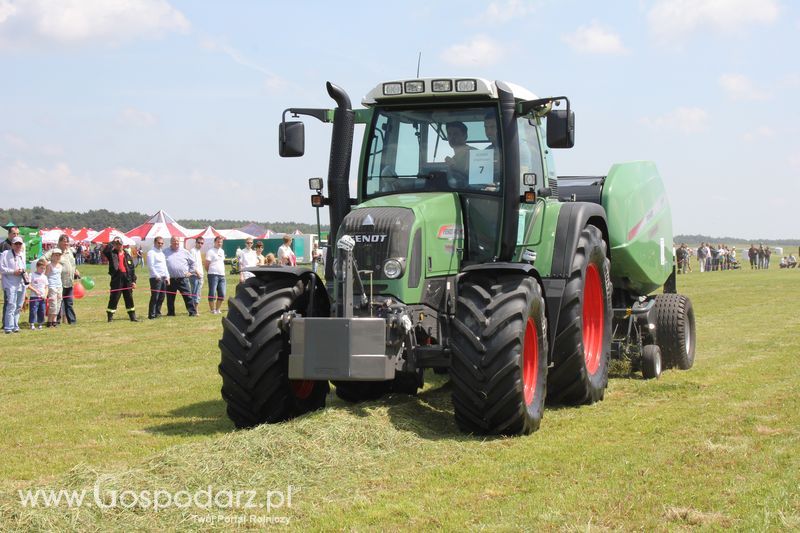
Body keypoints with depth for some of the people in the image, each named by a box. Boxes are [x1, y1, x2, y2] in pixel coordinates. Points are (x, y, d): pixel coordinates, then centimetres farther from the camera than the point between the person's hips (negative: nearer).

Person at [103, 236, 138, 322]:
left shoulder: (127, 255, 11)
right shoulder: (112, 253, 3)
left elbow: (132, 269, 10)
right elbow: (105, 251, -21)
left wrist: (133, 281, 4)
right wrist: (113, 242, -15)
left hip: (127, 279, 3)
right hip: (117, 278, -3)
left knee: (129, 298, 9)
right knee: (114, 298, -2)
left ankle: (132, 316, 16)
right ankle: (110, 316, 5)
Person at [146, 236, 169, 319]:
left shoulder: (162, 253, 21)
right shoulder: (151, 253, -4)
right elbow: (150, 266, -12)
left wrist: (167, 277, 14)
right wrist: (157, 275, -20)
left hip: (163, 278, 8)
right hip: (155, 278, -8)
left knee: (161, 297, 8)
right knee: (154, 297, -9)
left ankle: (157, 313, 17)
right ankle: (151, 315, -6)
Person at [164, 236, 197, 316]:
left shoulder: (184, 252, 7)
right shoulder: (166, 253, 6)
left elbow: (192, 262, 17)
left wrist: (190, 272, 10)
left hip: (183, 279, -1)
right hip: (171, 279, 1)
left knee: (187, 296, -5)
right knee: (170, 297, 8)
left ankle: (192, 312, -2)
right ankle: (170, 313, 20)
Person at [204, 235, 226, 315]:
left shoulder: (222, 251, 18)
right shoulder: (210, 252, -5)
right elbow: (207, 265, -5)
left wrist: (223, 272, 15)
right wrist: (210, 272, 0)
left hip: (222, 275, 7)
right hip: (213, 275, -7)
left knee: (222, 294, 6)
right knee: (212, 294, -6)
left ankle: (217, 309, 17)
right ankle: (212, 310, -1)